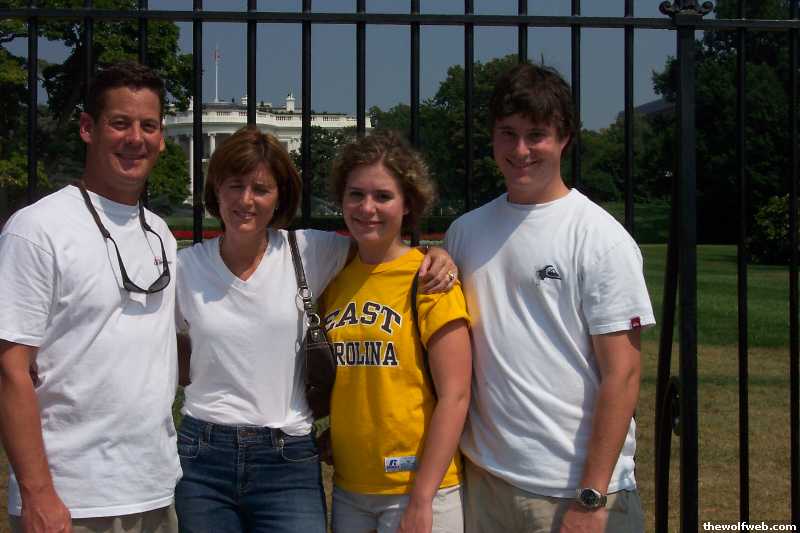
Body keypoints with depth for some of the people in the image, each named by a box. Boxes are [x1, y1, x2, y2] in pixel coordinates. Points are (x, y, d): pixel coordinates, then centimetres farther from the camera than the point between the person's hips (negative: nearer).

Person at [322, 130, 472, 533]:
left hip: (419, 487, -5)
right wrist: (333, 438, 1)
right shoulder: (334, 279, 6)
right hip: (347, 489, 5)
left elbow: (454, 396, -13)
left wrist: (421, 501, -15)